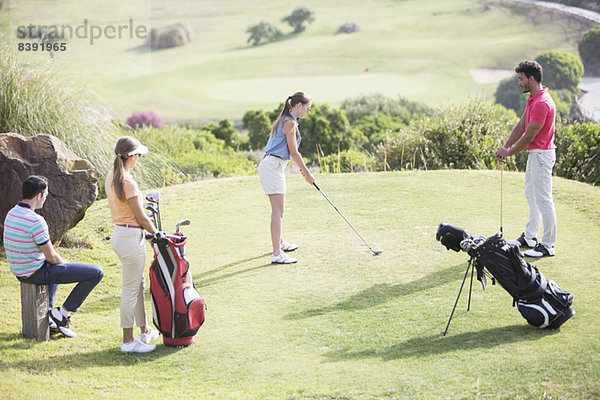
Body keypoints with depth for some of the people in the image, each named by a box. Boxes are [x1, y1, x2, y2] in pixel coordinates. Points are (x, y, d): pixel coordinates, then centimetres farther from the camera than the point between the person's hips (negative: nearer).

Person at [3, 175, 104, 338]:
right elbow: (51, 257, -17)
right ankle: (62, 313, 2)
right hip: (36, 273, -9)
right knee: (96, 272, -8)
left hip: (19, 271, 9)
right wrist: (67, 264, 5)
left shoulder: (11, 213, 4)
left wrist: (63, 263, 15)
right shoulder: (36, 221, -24)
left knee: (57, 267, 42)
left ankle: (47, 312, 31)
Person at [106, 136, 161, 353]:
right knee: (131, 289, 0)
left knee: (138, 284, 21)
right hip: (132, 237, -10)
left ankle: (145, 331, 33)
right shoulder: (127, 182, -21)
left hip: (119, 233, 10)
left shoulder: (111, 176, 7)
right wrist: (157, 234, -2)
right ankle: (128, 341, 8)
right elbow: (141, 218, -15)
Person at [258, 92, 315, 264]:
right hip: (273, 166, -10)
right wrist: (307, 173, -5)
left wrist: (302, 168, 27)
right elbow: (294, 152, -13)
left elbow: (291, 151, 25)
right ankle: (277, 254, -16)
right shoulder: (290, 122, -14)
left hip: (273, 166, 10)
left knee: (279, 208, 23)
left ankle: (279, 242, 40)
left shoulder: (286, 120, 17)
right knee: (278, 210, -12)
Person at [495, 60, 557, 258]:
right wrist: (505, 147, 1)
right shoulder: (532, 99, 10)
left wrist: (508, 153, -10)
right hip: (534, 153, 11)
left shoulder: (542, 103, -24)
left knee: (543, 199, -6)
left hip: (542, 153, -11)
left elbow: (529, 137, -21)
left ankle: (548, 245, -1)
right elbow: (520, 126, 12)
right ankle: (529, 238, 28)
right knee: (531, 196, 18)